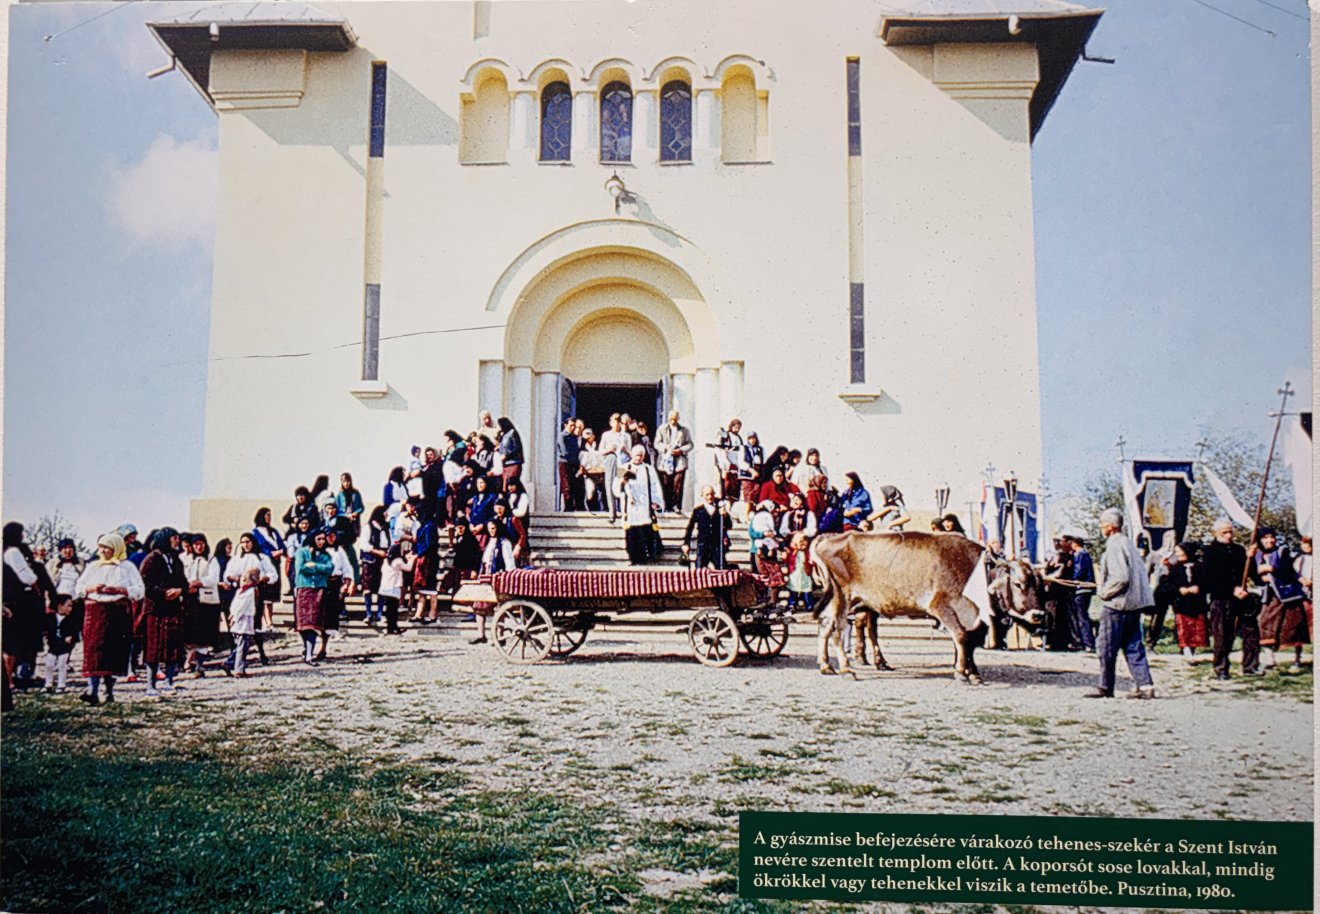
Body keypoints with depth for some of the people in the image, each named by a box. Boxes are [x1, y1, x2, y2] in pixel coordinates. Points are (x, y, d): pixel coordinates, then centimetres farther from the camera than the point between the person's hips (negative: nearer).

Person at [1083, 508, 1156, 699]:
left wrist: (1103, 592, -9)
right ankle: (1145, 685, 6)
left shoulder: (1115, 545, -15)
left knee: (1107, 647, 1)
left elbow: (1120, 577, -23)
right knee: (1133, 646, 11)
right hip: (1134, 603, 9)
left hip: (1117, 604, -9)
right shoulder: (1128, 542, 14)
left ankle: (1105, 687, 7)